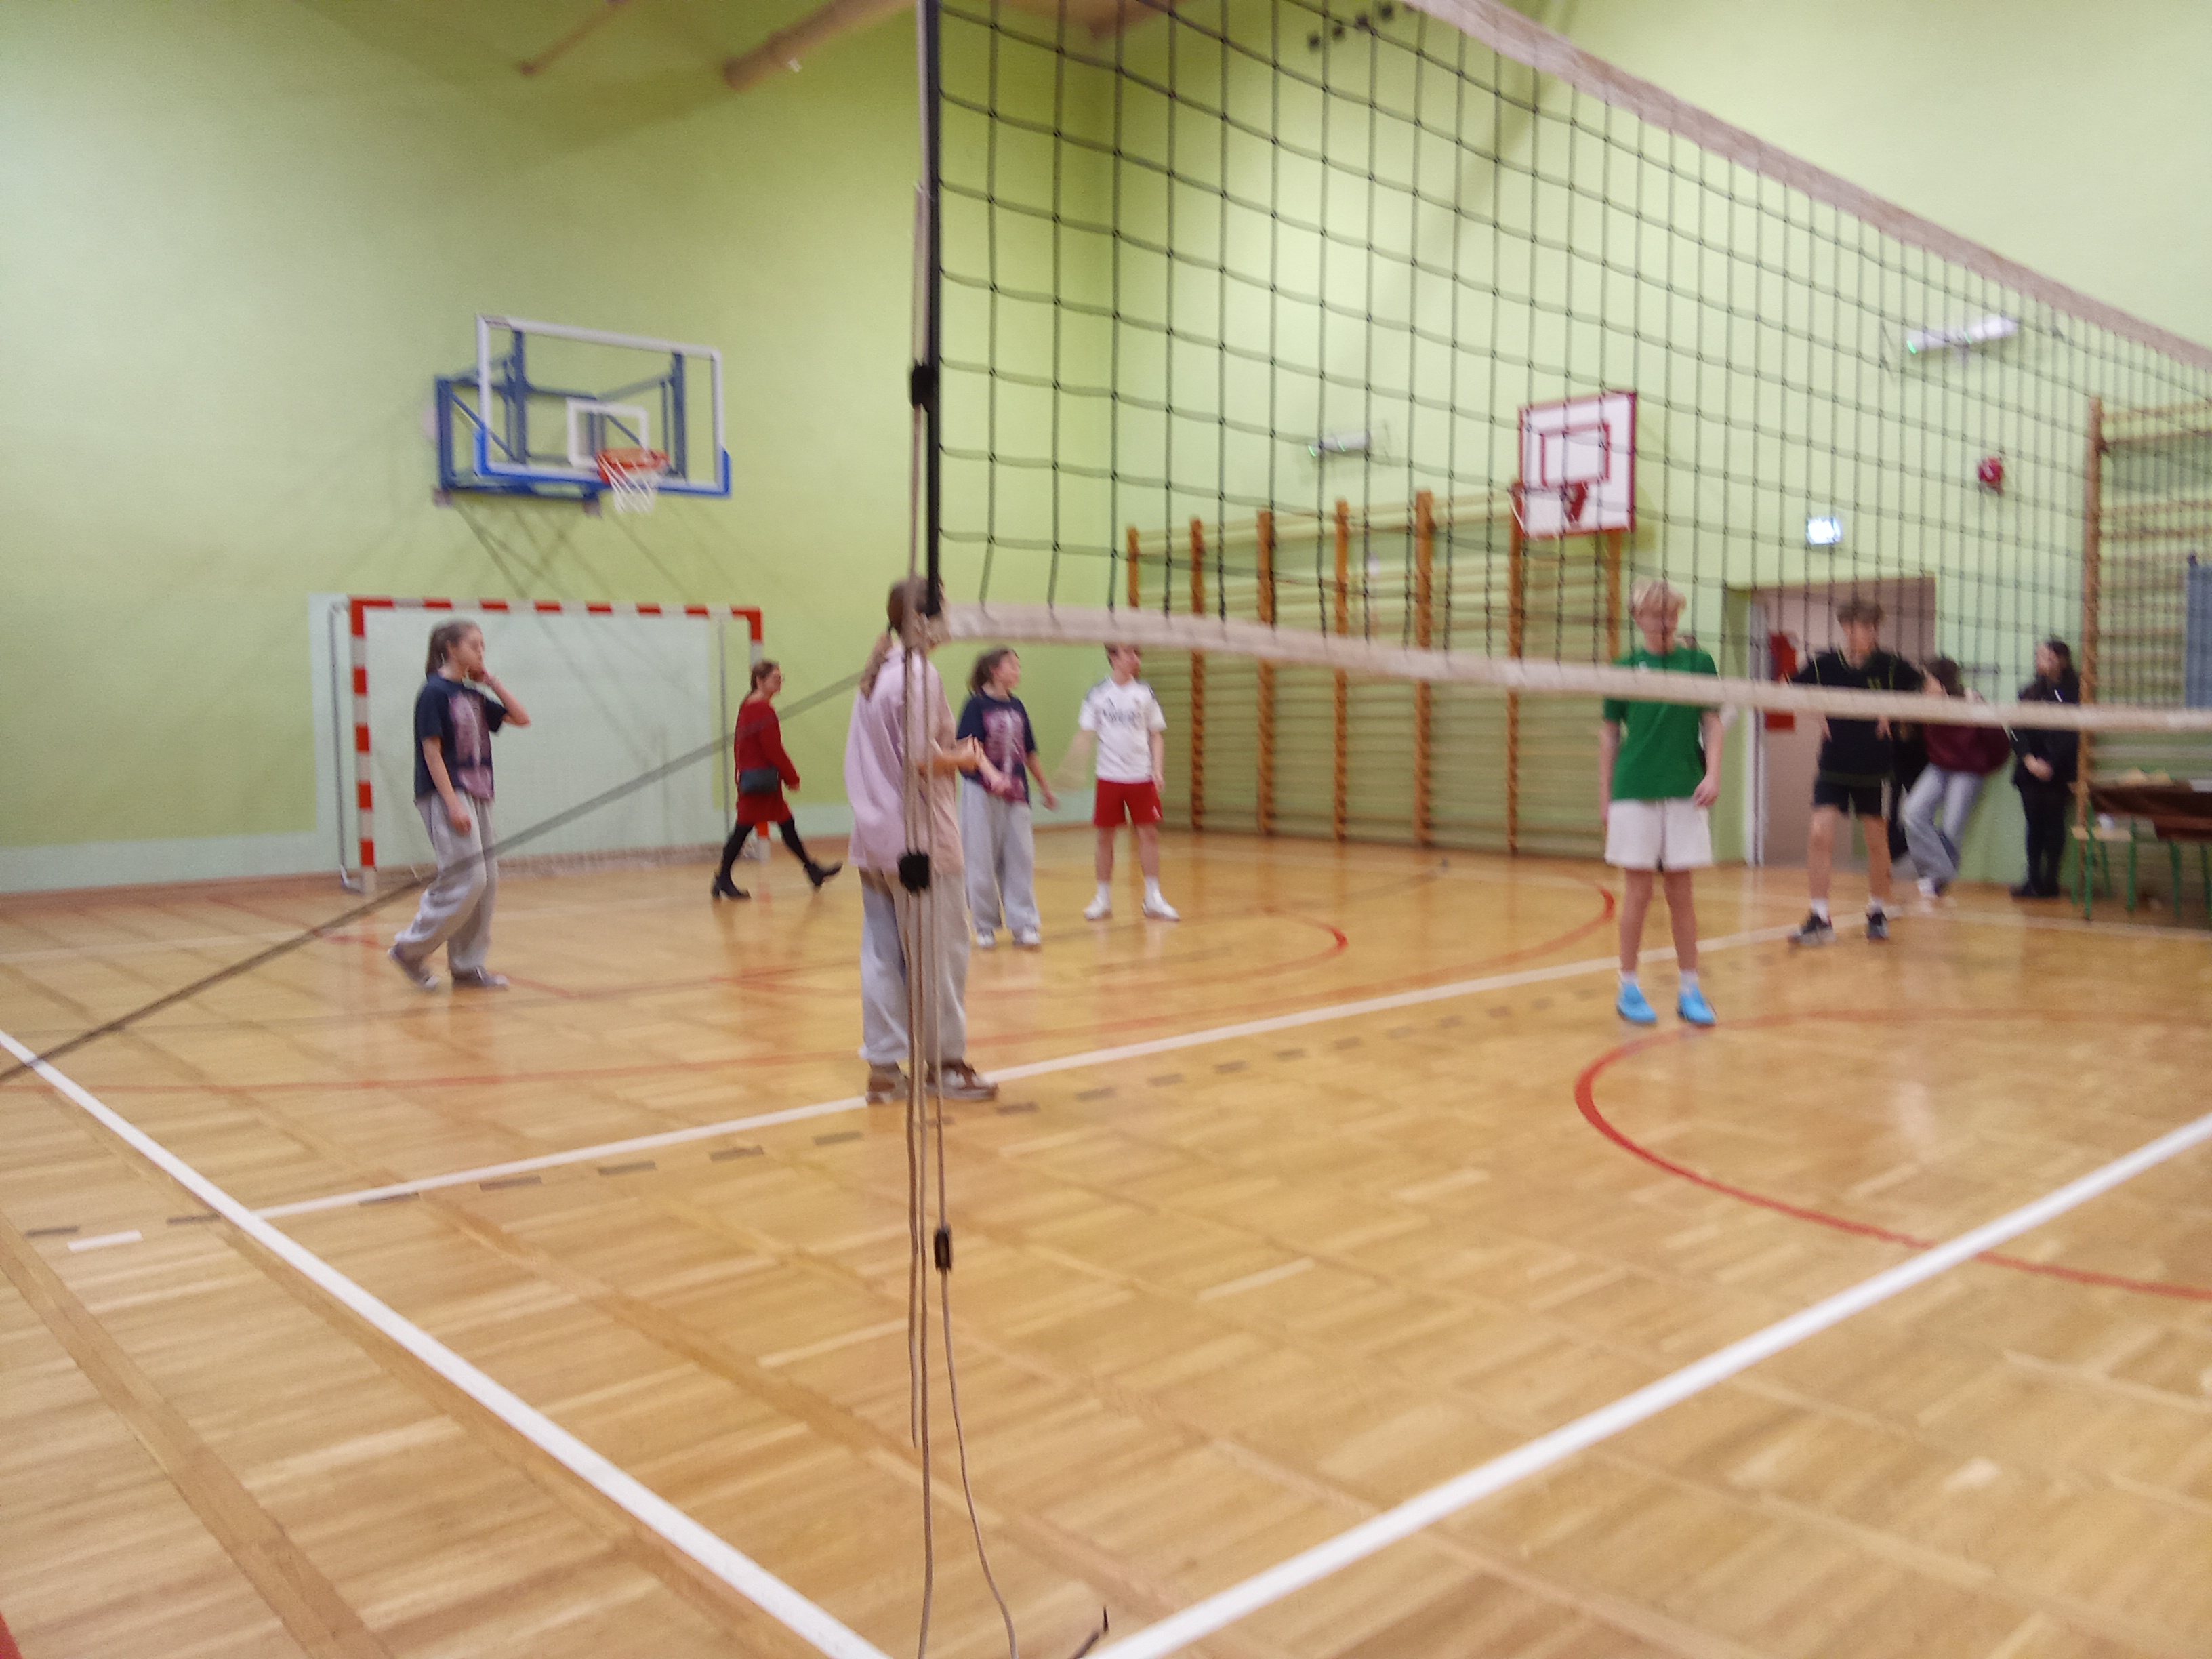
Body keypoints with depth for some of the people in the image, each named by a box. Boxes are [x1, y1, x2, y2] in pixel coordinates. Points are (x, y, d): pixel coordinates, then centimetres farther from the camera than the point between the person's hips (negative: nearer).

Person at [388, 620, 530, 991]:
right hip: (446, 795, -8)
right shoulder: (435, 692, -8)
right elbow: (431, 752, -13)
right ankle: (411, 948, 1)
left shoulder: (473, 696, 14)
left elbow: (520, 719, 16)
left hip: (477, 795, 8)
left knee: (486, 882, 5)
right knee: (467, 880, -14)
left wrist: (492, 681, 7)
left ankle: (467, 966, 12)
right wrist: (453, 804, -19)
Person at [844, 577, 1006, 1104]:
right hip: (919, 839, -8)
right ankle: (944, 1065, 13)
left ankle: (884, 1068, 12)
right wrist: (966, 758, -2)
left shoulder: (876, 674, 13)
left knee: (882, 956, 8)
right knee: (939, 955, 3)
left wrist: (954, 754, 11)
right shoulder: (918, 673, -13)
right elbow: (922, 760, -20)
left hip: (875, 839, 8)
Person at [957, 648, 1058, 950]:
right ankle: (985, 926, 15)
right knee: (983, 860, 3)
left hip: (1016, 794, 5)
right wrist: (993, 774, -32)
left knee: (1021, 859, 3)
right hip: (983, 794, -5)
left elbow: (1029, 752, 19)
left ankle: (1023, 924, 9)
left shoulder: (1017, 706, 10)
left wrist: (1046, 788, 23)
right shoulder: (977, 704, -6)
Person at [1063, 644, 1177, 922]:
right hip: (1109, 776, -1)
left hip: (1142, 776, 1)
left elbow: (1156, 735, 8)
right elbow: (1086, 735, 0)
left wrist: (1158, 769, -5)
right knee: (1105, 837, 3)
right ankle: (1103, 899, 15)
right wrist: (1069, 764, -13)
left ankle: (1153, 899, 8)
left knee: (1149, 834, -2)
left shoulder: (1145, 693, 4)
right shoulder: (1097, 695, 0)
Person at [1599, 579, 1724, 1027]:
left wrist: (1713, 774, -8)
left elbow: (1712, 724, 6)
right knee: (1639, 892, 2)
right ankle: (1629, 988, 12)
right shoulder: (1625, 667, 4)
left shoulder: (1698, 662, 5)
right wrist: (1604, 796, 4)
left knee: (1681, 893, 5)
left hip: (1685, 792, 1)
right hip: (1634, 792, -1)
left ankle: (1689, 989, 14)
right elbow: (1609, 734, 7)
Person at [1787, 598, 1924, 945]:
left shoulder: (1890, 665, -8)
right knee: (1819, 835, -11)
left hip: (1875, 769, 0)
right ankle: (1820, 919, -5)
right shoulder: (1824, 664, -5)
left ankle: (1878, 913, 28)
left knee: (1877, 841, 9)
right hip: (1833, 766, 0)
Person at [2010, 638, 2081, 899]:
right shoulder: (2030, 692, 10)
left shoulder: (2072, 693, -2)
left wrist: (2050, 764, -11)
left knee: (2053, 824, -1)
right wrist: (2029, 760, -8)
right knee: (2034, 824, 4)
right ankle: (2034, 880, 8)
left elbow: (2071, 735, -6)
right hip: (2030, 771, 4)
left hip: (2057, 772, -3)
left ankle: (2050, 882, 5)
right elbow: (2017, 731, 5)